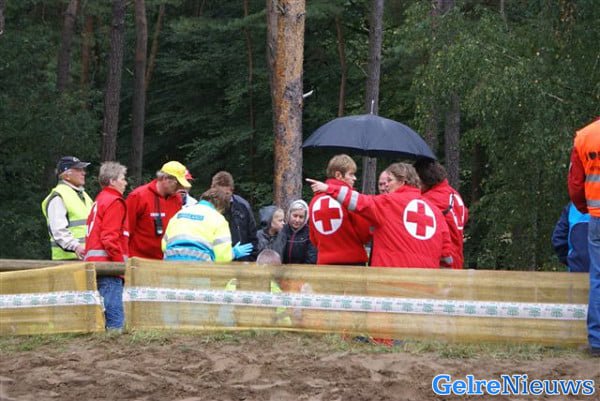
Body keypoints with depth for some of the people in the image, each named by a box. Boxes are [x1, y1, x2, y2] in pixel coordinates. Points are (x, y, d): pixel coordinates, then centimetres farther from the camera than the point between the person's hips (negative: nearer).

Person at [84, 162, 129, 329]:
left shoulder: (99, 201, 23)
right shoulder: (114, 202, -6)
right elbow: (110, 237, -16)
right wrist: (121, 264, -15)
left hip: (94, 262, 10)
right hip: (108, 262, -10)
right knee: (115, 316, -14)